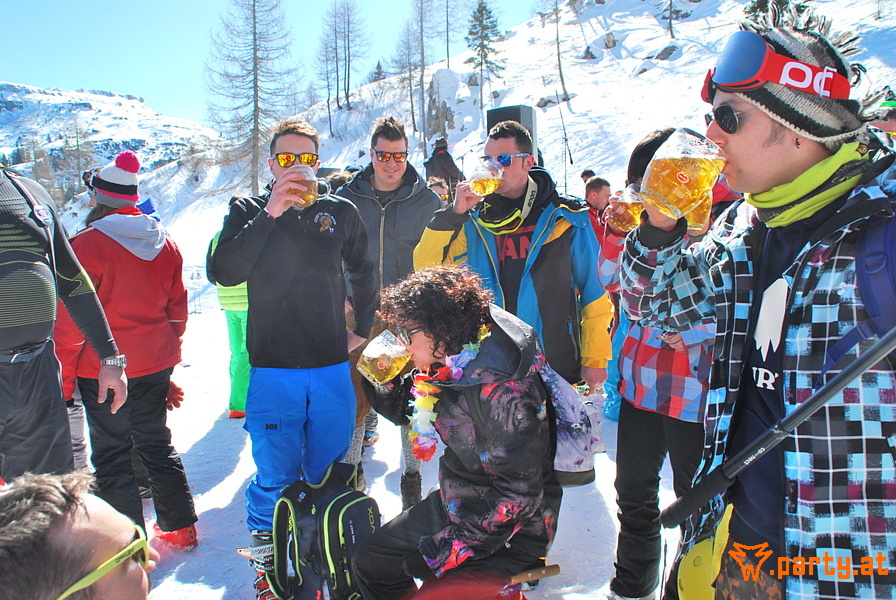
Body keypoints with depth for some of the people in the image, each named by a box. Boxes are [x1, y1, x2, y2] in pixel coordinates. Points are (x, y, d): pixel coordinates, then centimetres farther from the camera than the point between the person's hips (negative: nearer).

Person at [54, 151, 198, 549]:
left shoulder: (88, 245, -15)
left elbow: (70, 321, -12)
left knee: (111, 454, 6)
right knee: (156, 443, 19)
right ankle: (181, 527, 30)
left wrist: (65, 380, -3)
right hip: (155, 366, 6)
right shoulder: (165, 243, 3)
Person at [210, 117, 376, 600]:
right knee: (275, 479, 3)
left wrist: (363, 329, 19)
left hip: (332, 368, 2)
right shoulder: (248, 212, 3)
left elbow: (365, 275, 23)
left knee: (330, 477, 10)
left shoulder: (340, 212, 7)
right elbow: (224, 272, -14)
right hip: (273, 370, -2)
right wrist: (271, 214, -18)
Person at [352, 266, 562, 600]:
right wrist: (385, 377, -8)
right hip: (455, 506, 8)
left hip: (510, 532, -8)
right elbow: (402, 411, 13)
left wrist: (452, 547, -21)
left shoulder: (500, 393, -30)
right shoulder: (447, 366, -4)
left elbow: (520, 494, -27)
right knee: (369, 564, 11)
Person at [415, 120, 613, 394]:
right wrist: (453, 214, -14)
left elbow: (595, 293, -1)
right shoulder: (475, 222, 4)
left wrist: (595, 359, -3)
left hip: (559, 370, -2)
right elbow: (426, 267, -5)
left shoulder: (567, 219, -3)